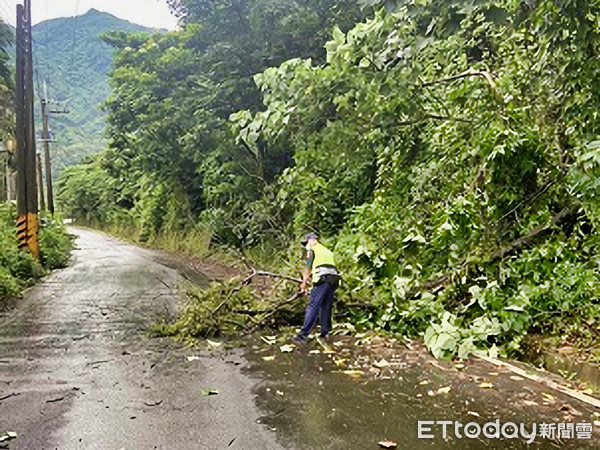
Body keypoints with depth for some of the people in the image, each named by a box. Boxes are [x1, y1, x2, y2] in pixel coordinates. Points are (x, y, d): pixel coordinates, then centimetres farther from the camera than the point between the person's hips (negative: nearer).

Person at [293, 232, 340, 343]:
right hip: (334, 279, 7)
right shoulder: (328, 251, 30)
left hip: (322, 279, -7)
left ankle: (303, 334, -16)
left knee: (312, 307, -10)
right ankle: (325, 333, 13)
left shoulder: (312, 250, 9)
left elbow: (308, 268, 5)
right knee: (326, 307, 13)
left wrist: (304, 284, 12)